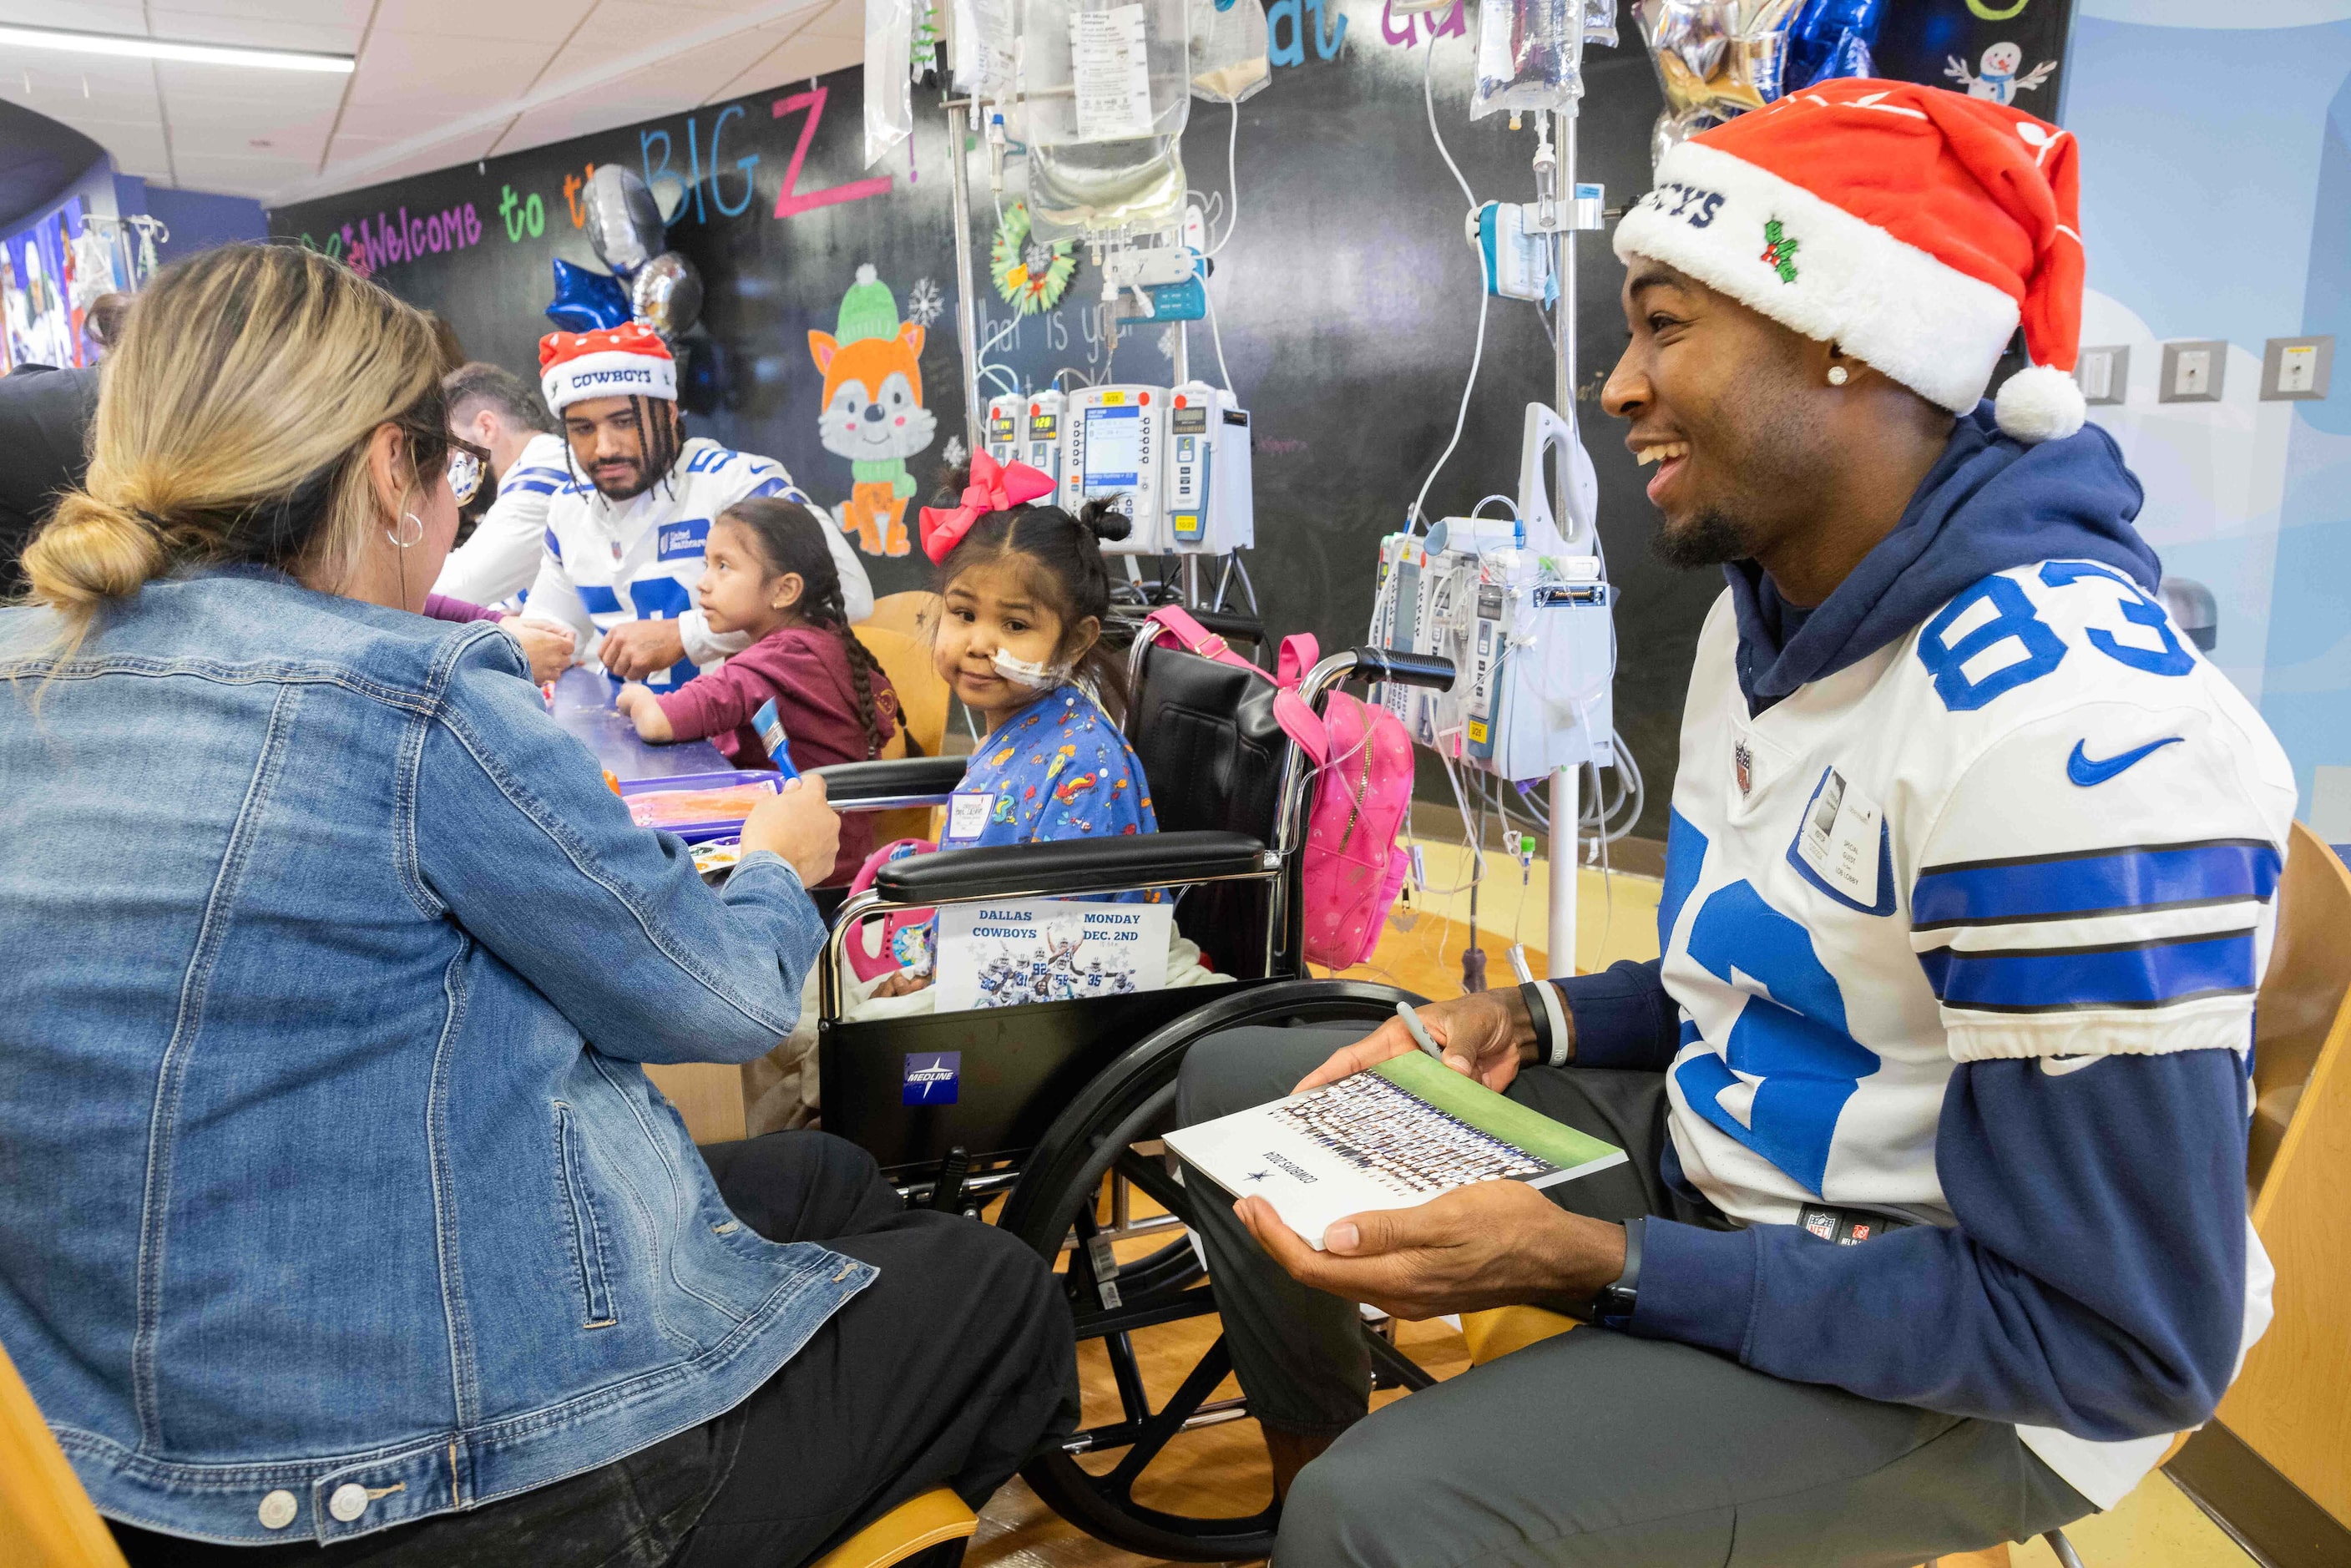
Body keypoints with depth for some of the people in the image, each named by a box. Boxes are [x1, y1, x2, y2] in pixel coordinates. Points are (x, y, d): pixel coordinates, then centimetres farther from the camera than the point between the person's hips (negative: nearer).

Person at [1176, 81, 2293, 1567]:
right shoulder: (1770, 610, 1)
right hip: (1719, 1154, 9)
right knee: (1241, 1085, 9)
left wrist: (1599, 1265, -26)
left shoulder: (2070, 727, -28)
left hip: (1968, 1363, -8)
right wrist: (1537, 1024, -3)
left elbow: (2125, 1345, -24)